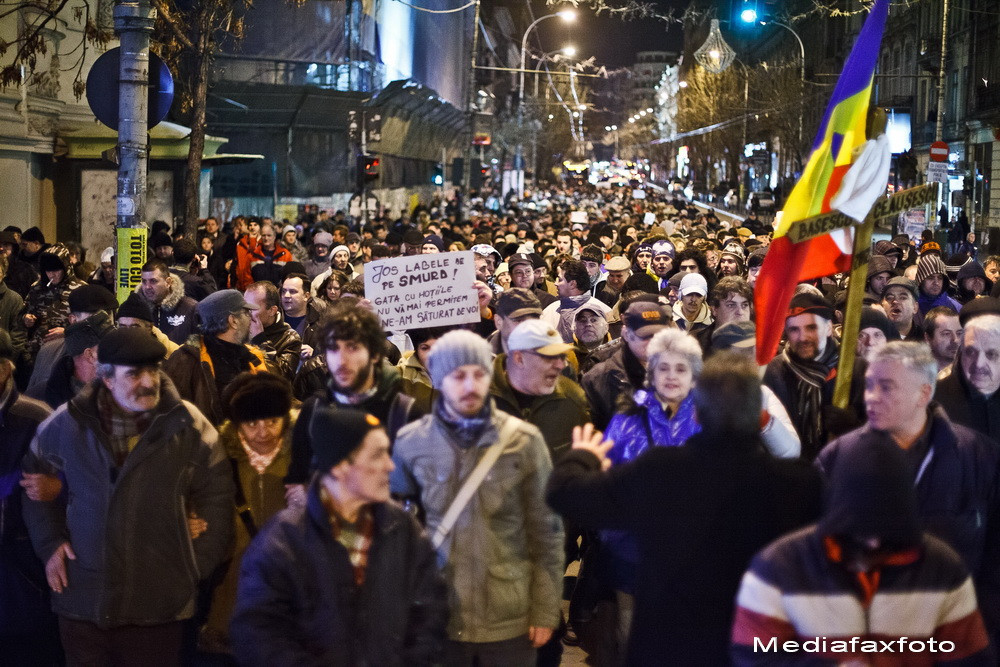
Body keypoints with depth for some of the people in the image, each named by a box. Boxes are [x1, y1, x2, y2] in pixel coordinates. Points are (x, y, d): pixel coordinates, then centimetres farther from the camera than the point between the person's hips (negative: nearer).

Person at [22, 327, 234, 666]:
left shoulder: (189, 425, -3)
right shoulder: (66, 424, 1)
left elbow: (216, 495, 3)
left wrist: (198, 566, 0)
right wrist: (49, 543, 7)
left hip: (159, 610, -1)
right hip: (81, 600, 2)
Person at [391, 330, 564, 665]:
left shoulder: (524, 440, -5)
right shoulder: (411, 442, -2)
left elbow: (545, 530, 0)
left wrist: (546, 610, 0)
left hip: (510, 618, -1)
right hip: (438, 616, 1)